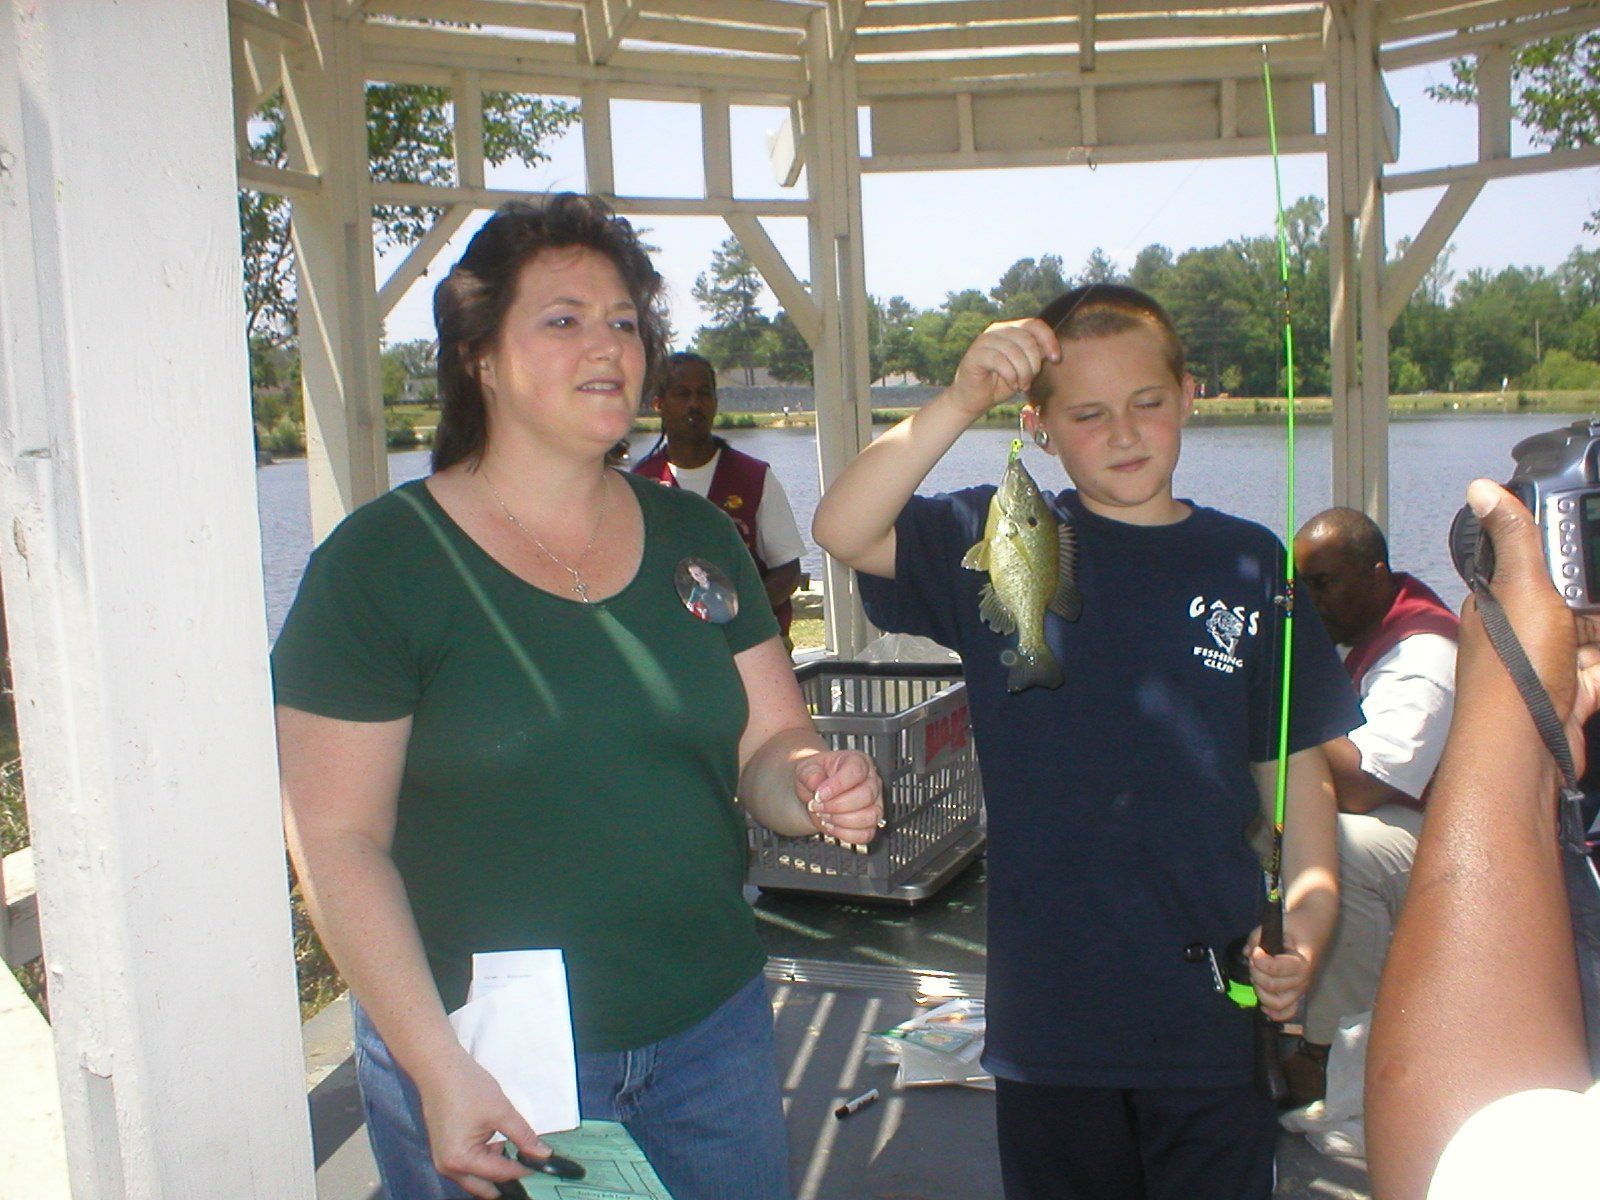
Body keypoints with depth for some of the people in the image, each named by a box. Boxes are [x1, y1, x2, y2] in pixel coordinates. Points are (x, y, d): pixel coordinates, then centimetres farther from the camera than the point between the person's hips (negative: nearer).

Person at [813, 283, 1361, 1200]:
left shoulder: (1251, 565, 3)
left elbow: (1298, 769, 4)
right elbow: (843, 531, -16)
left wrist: (1308, 921, -10)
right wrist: (962, 401, -27)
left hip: (1215, 1008, 1)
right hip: (1050, 1012, 0)